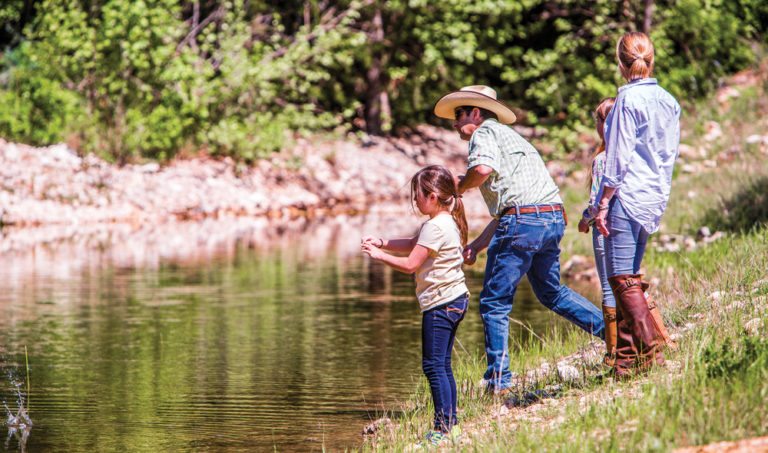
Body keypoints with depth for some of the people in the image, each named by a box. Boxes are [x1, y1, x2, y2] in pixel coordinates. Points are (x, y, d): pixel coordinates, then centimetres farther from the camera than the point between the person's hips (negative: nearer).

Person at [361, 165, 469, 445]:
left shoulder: (435, 227, -18)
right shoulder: (448, 221, 14)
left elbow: (410, 264, -19)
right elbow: (413, 245, 22)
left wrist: (379, 255, -9)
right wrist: (383, 243, 11)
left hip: (440, 304, -10)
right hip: (455, 300, 10)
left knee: (434, 365, -9)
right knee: (442, 365, 14)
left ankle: (444, 427, -11)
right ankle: (450, 422, 17)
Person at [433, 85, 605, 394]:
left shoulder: (485, 133, 2)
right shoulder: (510, 137, 31)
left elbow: (483, 168, -22)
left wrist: (461, 186, -1)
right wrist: (477, 245, 26)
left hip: (524, 220, -9)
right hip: (553, 218, 9)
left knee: (494, 302, 0)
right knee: (551, 293, 25)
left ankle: (498, 380, 1)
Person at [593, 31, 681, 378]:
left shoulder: (628, 100, -11)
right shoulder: (669, 102, 10)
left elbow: (619, 156, -12)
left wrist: (603, 203, -9)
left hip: (627, 195, -8)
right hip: (654, 199, 8)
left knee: (622, 279, -7)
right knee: (631, 277, 12)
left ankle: (651, 351, -14)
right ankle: (626, 357, 12)